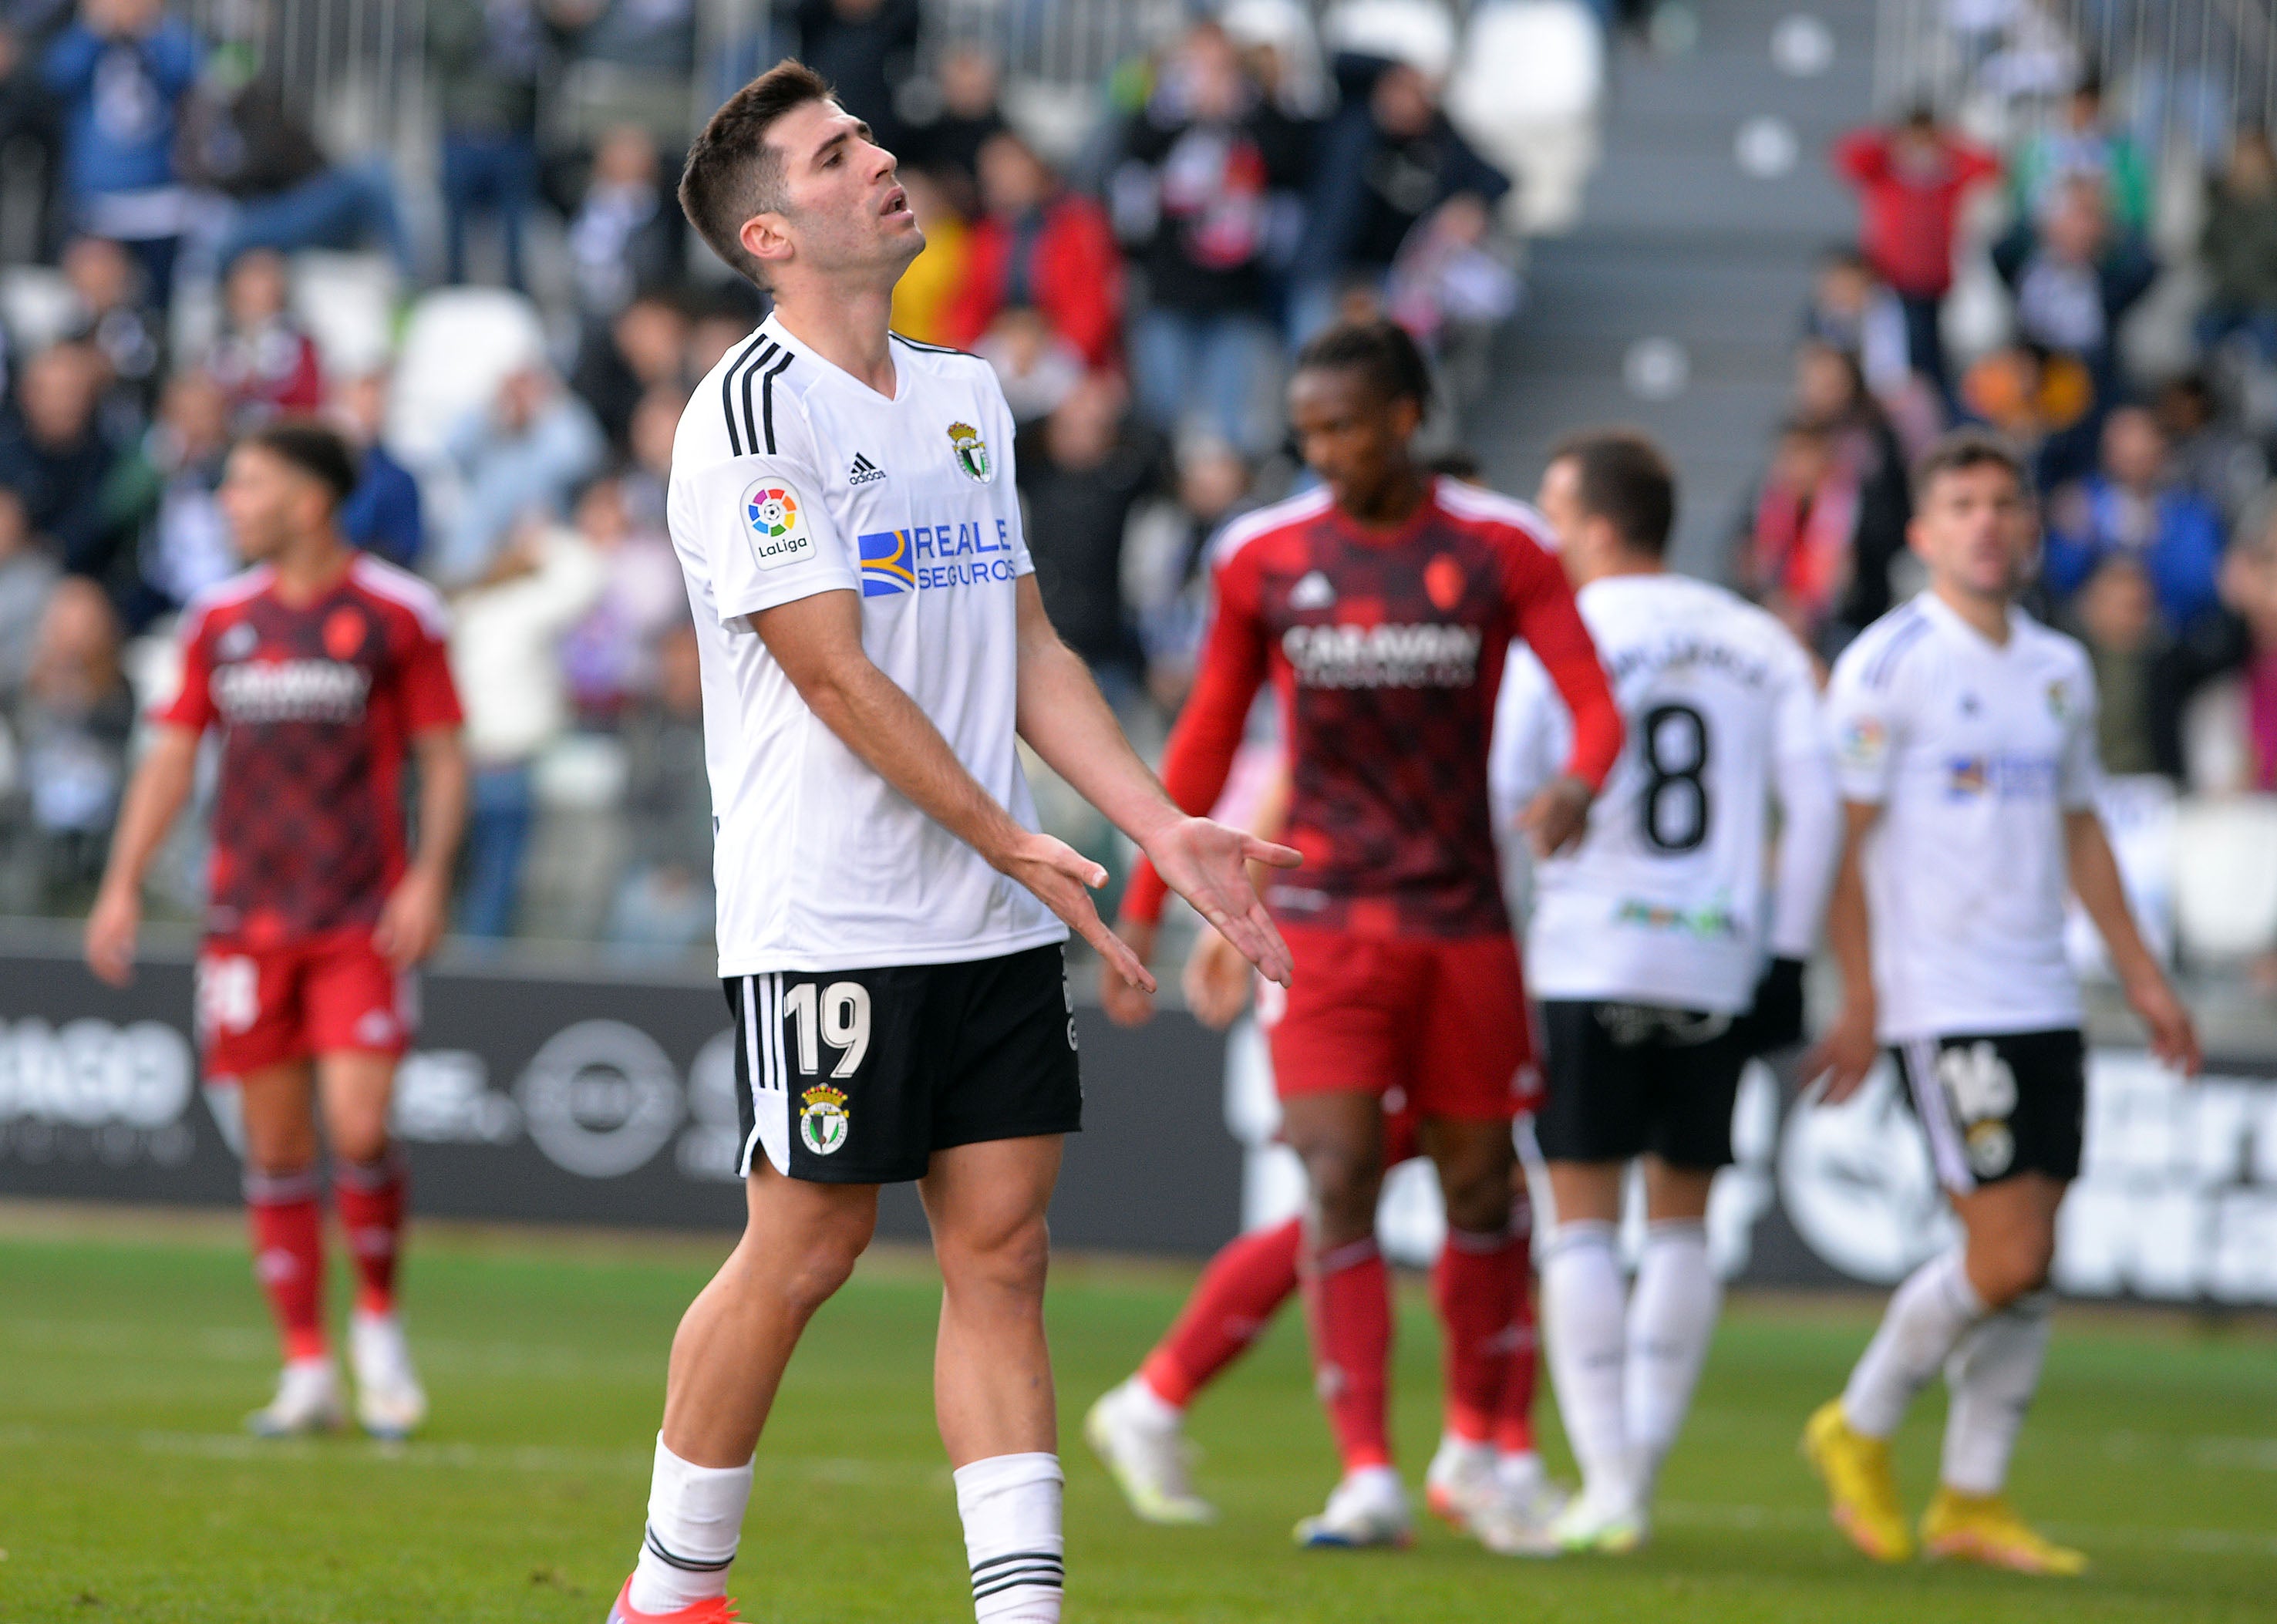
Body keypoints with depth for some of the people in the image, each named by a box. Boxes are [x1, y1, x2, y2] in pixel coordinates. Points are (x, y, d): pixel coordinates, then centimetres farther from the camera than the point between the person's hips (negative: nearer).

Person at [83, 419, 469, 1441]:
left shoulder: (396, 614, -1)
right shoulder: (221, 619, 10)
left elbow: (444, 755, 1)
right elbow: (172, 754, 14)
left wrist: (430, 877, -11)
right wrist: (123, 885, 6)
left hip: (362, 921, -4)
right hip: (246, 921, 4)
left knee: (358, 1130, -14)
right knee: (276, 1146, 3)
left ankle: (378, 1321, 10)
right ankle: (307, 1371, 9)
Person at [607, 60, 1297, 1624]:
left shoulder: (969, 395, 15)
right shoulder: (752, 413, -10)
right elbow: (836, 675, -14)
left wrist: (1167, 829, 6)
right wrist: (1011, 843, -15)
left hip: (998, 924, 7)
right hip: (829, 920, -7)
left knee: (1003, 1250, 1)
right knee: (803, 1251, 0)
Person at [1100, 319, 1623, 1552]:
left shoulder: (1498, 549, -2)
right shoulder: (1266, 558, 2)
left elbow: (1596, 705, -9)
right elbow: (1206, 741, 11)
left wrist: (1578, 783, -32)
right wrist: (1141, 913, 10)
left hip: (1464, 922, 0)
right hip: (1326, 919, 0)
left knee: (1480, 1189, 8)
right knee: (1340, 1186, -12)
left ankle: (1475, 1445, 27)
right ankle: (1368, 1480, -13)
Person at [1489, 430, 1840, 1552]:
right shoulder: (1759, 644, 9)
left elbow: (1495, 797, -7)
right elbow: (1815, 805, 4)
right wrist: (1787, 956, 8)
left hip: (1588, 955, -3)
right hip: (1720, 964, 4)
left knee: (1584, 1214, 1)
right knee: (1681, 1216, 14)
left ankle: (1609, 1488, -5)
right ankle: (1640, 1463, 11)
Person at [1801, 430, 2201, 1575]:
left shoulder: (2060, 670, 13)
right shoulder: (1889, 664, -7)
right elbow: (1841, 838, -8)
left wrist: (2140, 975, 20)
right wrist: (1858, 1000, -13)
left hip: (2042, 998, 7)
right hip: (1941, 1000, -7)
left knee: (2027, 1262, 3)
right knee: (2007, 1254, -11)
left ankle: (1971, 1500, 11)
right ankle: (1860, 1429, 9)